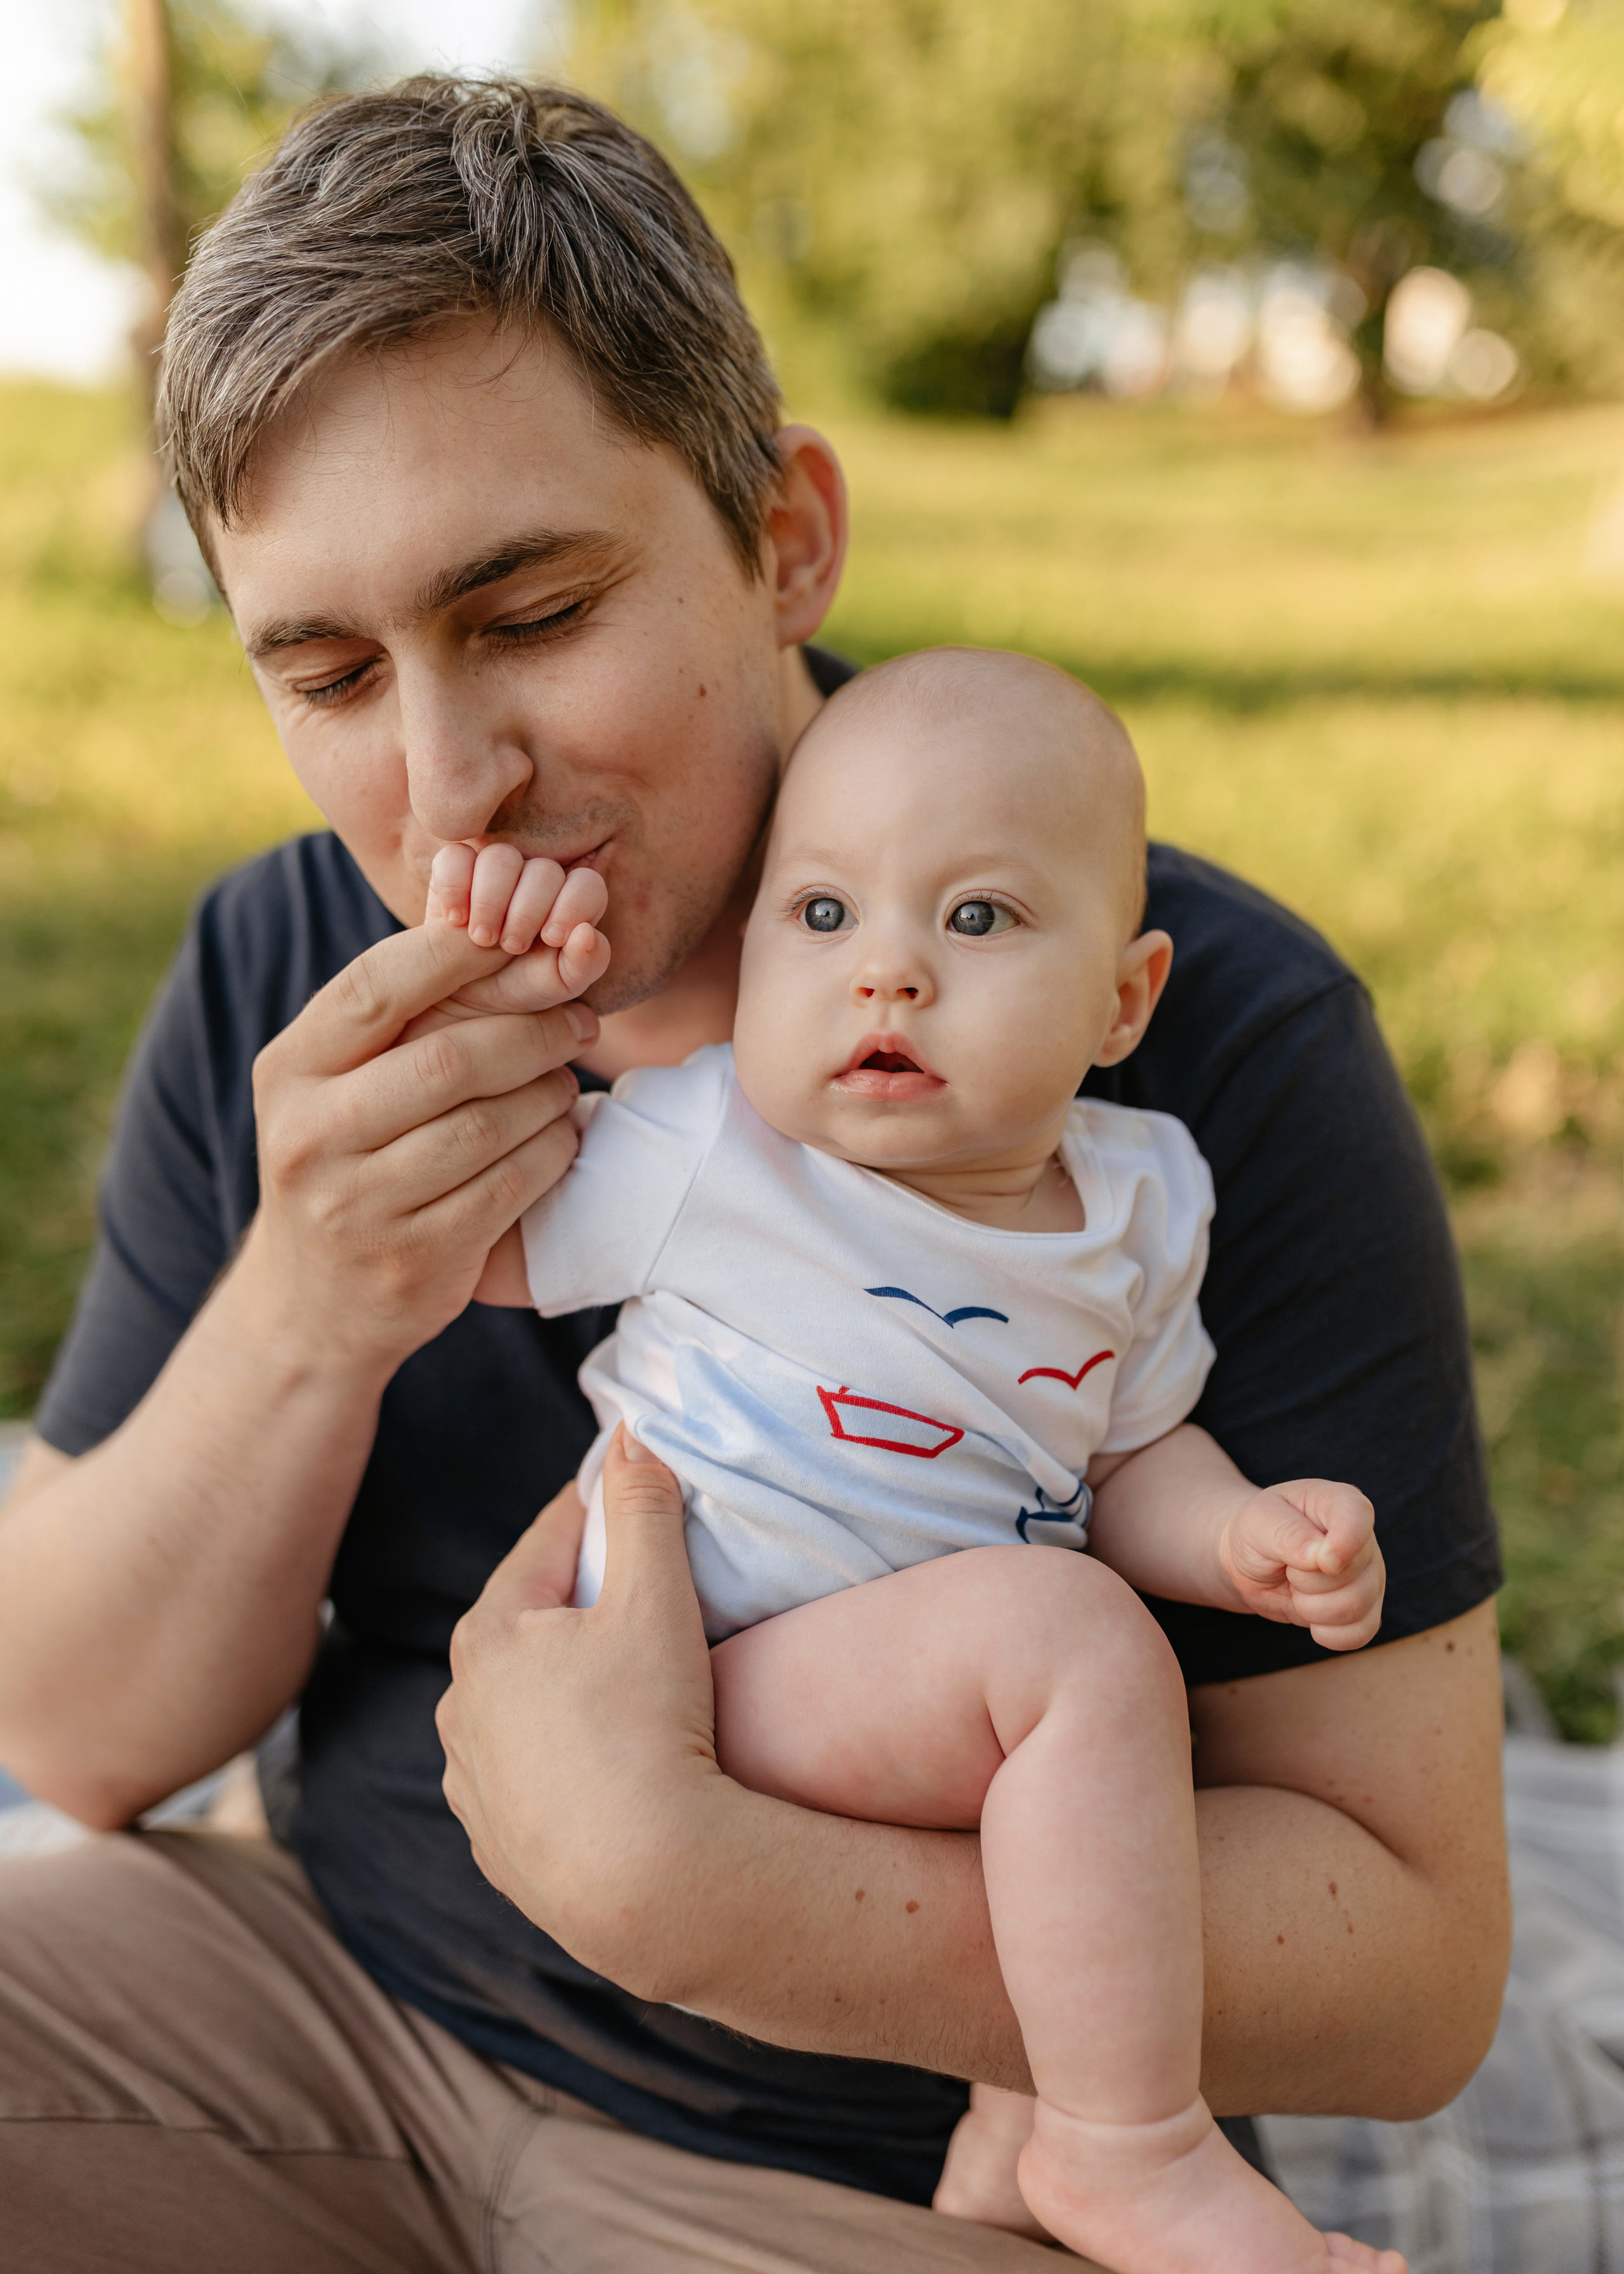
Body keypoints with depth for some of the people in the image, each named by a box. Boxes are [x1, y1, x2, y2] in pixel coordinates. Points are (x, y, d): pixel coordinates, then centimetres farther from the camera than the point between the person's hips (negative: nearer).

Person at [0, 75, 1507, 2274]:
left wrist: (672, 1881, -30)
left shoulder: (1217, 1046, -20)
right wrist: (308, 1321, -24)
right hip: (340, 1982, 4)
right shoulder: (275, 984, -5)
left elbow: (1412, 1964, -18)